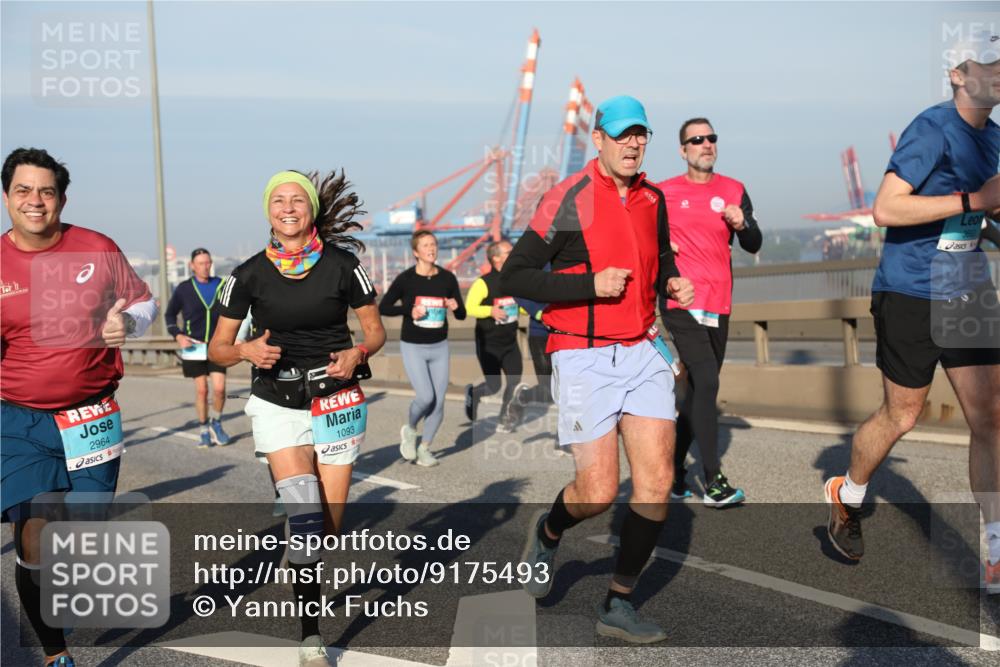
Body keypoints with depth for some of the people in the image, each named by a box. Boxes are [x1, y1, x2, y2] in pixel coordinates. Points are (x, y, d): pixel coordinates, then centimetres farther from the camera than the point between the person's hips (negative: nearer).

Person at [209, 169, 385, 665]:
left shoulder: (342, 265, -5)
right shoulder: (249, 275, -4)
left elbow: (375, 330, 3)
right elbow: (217, 348, 2)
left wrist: (358, 354, -17)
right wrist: (247, 350, -19)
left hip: (336, 401, 1)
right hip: (277, 403, 0)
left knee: (328, 525, 7)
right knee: (305, 516, -16)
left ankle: (301, 572, 44)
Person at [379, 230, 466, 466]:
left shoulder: (447, 278, 1)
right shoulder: (405, 279, -7)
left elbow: (462, 315, 6)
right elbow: (383, 307, -3)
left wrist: (455, 308, -17)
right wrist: (409, 310, -17)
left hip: (439, 347, 3)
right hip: (413, 347, -3)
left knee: (439, 402, 2)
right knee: (426, 397, -15)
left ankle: (424, 448, 20)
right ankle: (409, 430, 16)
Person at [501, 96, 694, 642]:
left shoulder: (652, 198, 10)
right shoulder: (569, 199, -9)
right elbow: (514, 276, -10)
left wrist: (673, 283, 6)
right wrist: (591, 285, -19)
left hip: (642, 351, 6)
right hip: (584, 357, -6)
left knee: (657, 479, -2)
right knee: (599, 492, -7)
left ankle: (618, 606, 13)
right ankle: (547, 532, 29)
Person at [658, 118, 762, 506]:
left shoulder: (733, 190, 10)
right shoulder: (665, 193, 2)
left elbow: (754, 245, 7)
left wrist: (741, 224, -12)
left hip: (719, 305, 5)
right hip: (681, 303, -5)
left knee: (698, 389, 11)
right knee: (706, 382, -17)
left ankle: (675, 472, 24)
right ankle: (713, 482, -13)